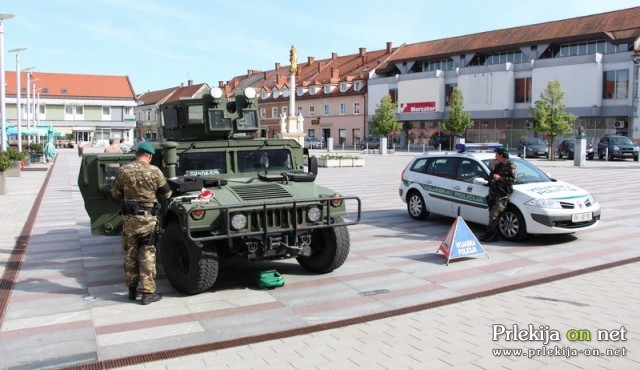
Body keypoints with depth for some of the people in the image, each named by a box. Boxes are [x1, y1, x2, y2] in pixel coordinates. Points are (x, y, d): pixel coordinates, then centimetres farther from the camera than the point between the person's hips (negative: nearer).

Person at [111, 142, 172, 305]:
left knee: (130, 253, 15)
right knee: (147, 254, 3)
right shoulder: (155, 171, -9)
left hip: (129, 216, 3)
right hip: (148, 217, -2)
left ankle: (132, 289, 24)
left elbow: (115, 193, 5)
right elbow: (167, 194, 0)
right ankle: (147, 292, 3)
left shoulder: (123, 170, -3)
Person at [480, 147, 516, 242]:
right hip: (493, 193, 7)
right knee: (493, 215, 7)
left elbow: (513, 180, -13)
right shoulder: (498, 165, 18)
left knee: (494, 215, -12)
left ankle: (489, 233, -4)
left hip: (502, 194, -7)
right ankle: (494, 234, 13)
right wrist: (493, 168, 3)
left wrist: (500, 178, -16)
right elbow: (490, 177, 15)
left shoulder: (510, 165, -5)